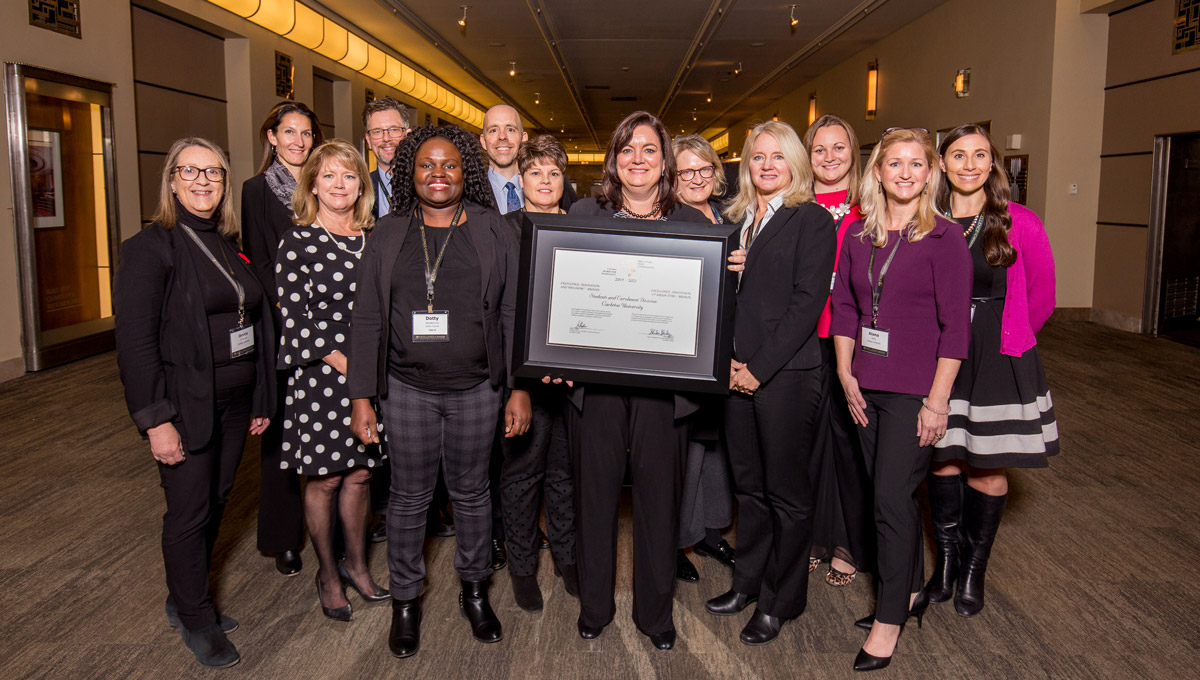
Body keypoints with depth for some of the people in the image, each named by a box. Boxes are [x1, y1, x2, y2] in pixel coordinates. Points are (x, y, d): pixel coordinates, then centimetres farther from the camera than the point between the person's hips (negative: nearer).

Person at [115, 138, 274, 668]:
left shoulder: (230, 246, 10)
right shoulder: (151, 247, -10)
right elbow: (134, 340, -15)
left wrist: (261, 400, 11)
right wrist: (156, 420, -18)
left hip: (235, 402, 6)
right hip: (186, 406, -6)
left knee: (215, 502, 15)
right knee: (189, 514, 5)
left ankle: (185, 600, 35)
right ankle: (195, 621, 23)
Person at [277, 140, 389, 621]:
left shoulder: (372, 239, 8)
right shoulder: (298, 242, -6)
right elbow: (292, 317, -10)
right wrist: (341, 362, -13)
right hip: (319, 378, -4)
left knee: (359, 473, 12)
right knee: (323, 479, 7)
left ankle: (356, 564, 30)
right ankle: (328, 574, 24)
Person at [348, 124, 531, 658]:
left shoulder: (494, 232, 1)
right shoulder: (388, 235, 4)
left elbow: (513, 313, 0)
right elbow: (366, 320, 4)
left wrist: (520, 389, -4)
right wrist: (361, 398, 0)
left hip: (476, 389, 0)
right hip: (408, 389, 1)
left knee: (471, 492, 13)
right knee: (409, 497, 9)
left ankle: (474, 590, 33)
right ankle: (405, 600, 28)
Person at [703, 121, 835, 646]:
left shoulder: (811, 220, -4)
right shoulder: (736, 219, 14)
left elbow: (807, 302, -12)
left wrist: (760, 367, -14)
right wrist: (727, 359, 0)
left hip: (786, 373, -6)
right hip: (736, 373, 6)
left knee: (786, 490, 6)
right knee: (748, 483, 15)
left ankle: (780, 601, 20)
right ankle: (748, 581, 31)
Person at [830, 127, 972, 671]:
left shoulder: (944, 238, -8)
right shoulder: (858, 236, 7)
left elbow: (956, 325, -11)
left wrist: (937, 401, -13)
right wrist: (846, 373, 3)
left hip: (915, 391, -5)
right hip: (866, 387, 5)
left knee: (892, 499, -3)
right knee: (889, 495, 15)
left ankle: (889, 619, 13)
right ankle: (910, 592, 33)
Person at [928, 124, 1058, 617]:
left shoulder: (1019, 223, -4)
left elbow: (1040, 297, 7)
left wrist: (1006, 338, 13)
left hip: (999, 359, -1)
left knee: (987, 466, 4)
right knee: (943, 458, 7)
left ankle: (975, 568, 22)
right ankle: (947, 559, 26)